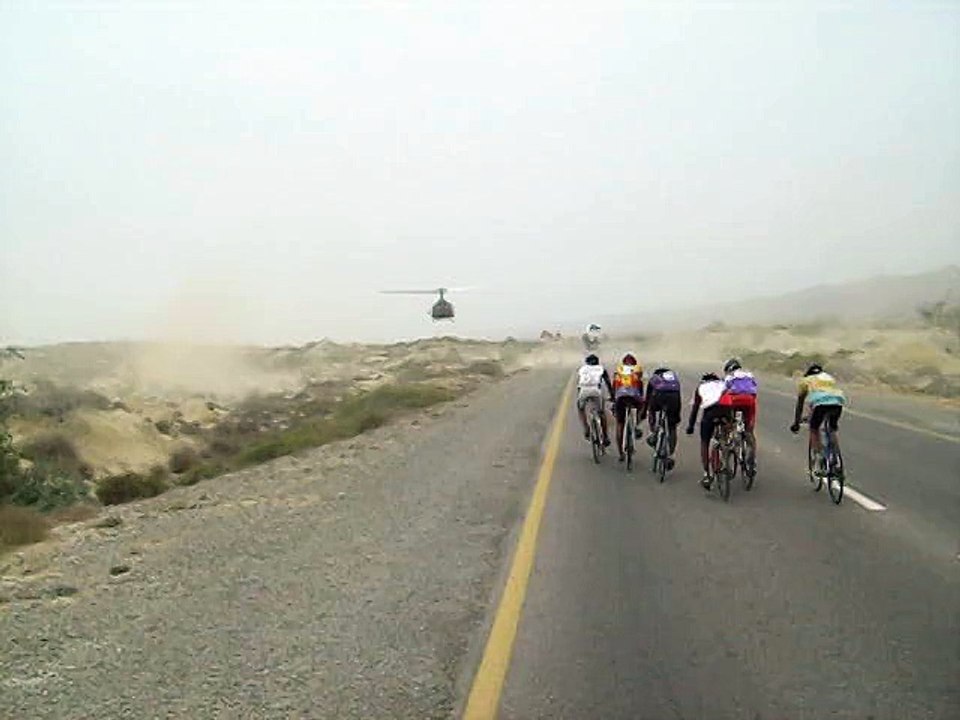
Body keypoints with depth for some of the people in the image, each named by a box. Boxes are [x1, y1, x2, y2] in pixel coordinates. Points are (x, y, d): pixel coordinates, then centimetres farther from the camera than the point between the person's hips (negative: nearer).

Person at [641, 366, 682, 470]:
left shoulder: (653, 378, 32)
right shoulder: (675, 377, 37)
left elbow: (648, 398, 35)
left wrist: (644, 413, 44)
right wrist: (677, 415, 45)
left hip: (659, 395, -1)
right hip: (673, 397, 1)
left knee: (652, 410, 35)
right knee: (672, 428, 13)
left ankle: (653, 433, 19)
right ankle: (670, 456, 7)